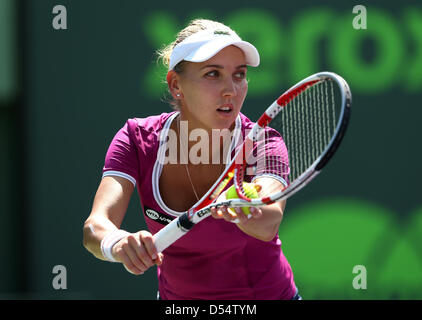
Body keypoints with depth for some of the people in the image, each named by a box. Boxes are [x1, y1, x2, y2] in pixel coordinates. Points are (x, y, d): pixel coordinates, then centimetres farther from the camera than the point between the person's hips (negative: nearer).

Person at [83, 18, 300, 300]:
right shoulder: (137, 140, -15)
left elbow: (269, 224, -40)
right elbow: (95, 226, -29)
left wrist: (251, 214, -63)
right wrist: (118, 244, -51)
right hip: (175, 298, 1)